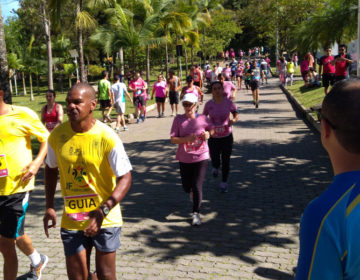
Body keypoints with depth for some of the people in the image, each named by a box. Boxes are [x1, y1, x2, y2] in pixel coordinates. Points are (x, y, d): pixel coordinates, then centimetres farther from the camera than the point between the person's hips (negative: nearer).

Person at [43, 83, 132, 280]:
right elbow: (51, 169, 11)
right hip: (71, 220, 3)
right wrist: (49, 207, 5)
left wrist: (102, 211, -25)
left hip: (105, 219, -3)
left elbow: (125, 178, -16)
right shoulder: (57, 135, -4)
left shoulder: (107, 138, -17)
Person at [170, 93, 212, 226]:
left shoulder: (203, 119, -4)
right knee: (186, 187, 14)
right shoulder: (178, 119, -7)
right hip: (184, 159, 1)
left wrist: (208, 134, -8)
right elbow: (173, 139, -10)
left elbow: (212, 129, 15)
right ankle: (192, 192, 52)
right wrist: (187, 138, -25)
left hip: (201, 157, -1)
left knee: (197, 186, -6)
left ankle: (196, 213, 10)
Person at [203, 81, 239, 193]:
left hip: (227, 136, 0)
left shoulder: (229, 102, -9)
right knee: (215, 161, 0)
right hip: (213, 137, 0)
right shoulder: (209, 104, -8)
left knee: (226, 161, 6)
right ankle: (215, 167, 41)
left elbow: (236, 113, 6)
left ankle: (224, 182, 31)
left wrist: (234, 120, -17)